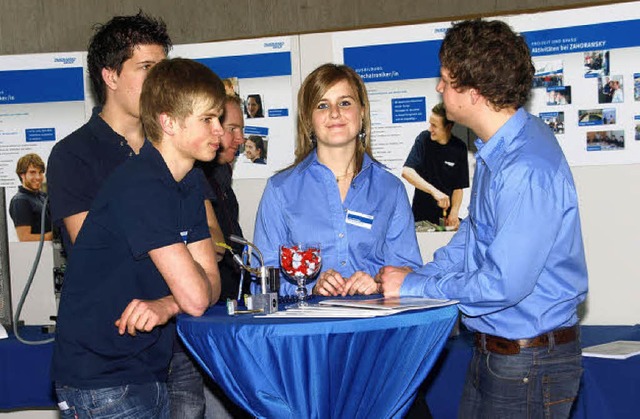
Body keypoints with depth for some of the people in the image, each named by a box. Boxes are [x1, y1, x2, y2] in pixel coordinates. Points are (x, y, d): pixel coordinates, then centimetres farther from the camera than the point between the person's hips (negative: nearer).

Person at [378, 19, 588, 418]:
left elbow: (502, 284, -27)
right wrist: (416, 276, 3)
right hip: (492, 351, 9)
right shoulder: (497, 149, 5)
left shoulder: (528, 170, -27)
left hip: (530, 362, -9)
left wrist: (414, 286, -14)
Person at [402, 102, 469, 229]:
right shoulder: (424, 139, -8)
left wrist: (454, 213, -16)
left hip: (445, 215, 1)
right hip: (421, 215, -1)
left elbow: (459, 187, 0)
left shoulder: (459, 148, -5)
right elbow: (406, 172, -21)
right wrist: (434, 191, -32)